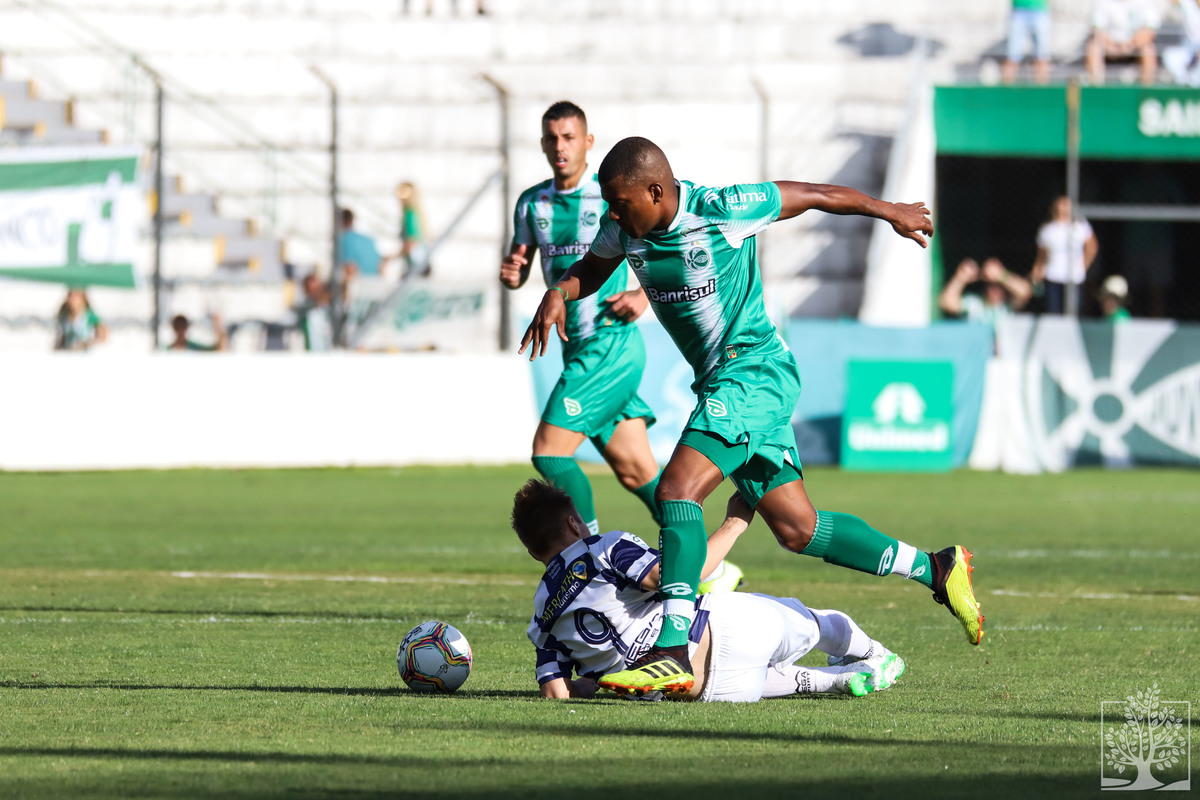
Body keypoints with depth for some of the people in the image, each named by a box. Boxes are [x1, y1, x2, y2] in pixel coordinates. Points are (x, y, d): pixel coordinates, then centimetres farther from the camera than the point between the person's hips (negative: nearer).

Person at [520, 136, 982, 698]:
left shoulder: (721, 210, -19)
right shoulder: (624, 225, 1)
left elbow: (813, 195, -5)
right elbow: (591, 270, 20)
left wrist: (890, 212, 10)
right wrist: (558, 294, -5)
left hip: (754, 372, -8)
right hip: (719, 382, 8)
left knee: (677, 491, -24)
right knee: (796, 528, 10)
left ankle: (671, 653, -31)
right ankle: (936, 570, 24)